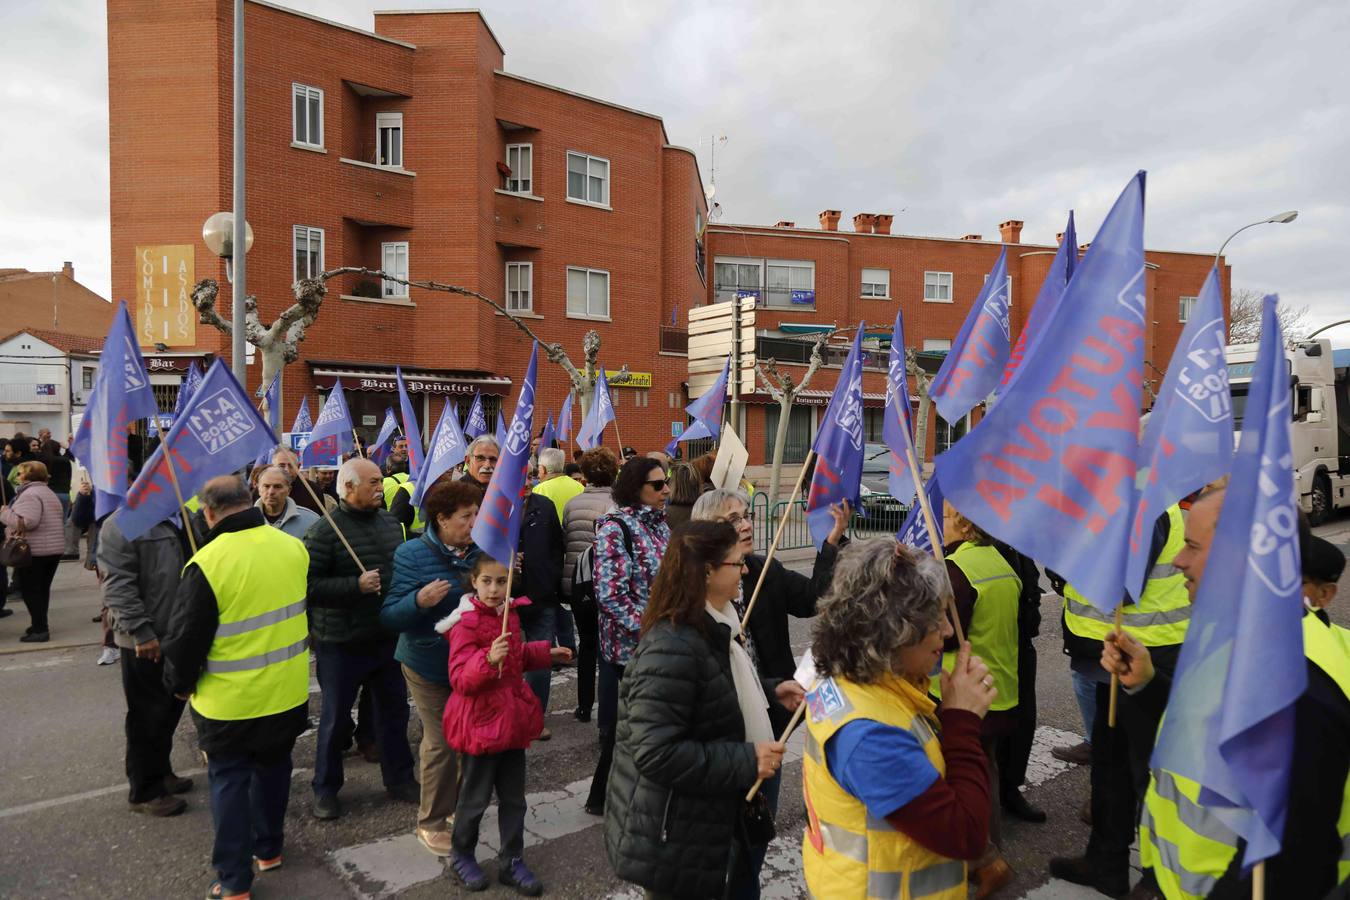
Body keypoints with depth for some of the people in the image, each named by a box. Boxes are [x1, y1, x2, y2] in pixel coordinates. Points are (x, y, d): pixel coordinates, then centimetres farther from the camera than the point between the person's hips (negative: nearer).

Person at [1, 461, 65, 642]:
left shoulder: (29, 494, -14)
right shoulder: (48, 492, 18)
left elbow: (27, 522, -25)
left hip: (34, 551, -9)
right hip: (54, 548, 9)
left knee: (30, 590, -2)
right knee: (42, 588, 16)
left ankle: (40, 629, -2)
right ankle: (40, 625, 24)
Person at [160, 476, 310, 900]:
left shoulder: (207, 564, -22)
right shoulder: (293, 547, -6)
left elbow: (185, 638, -13)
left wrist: (180, 684, 6)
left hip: (230, 701, -4)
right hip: (288, 691, 5)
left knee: (229, 781, 12)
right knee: (273, 767, 23)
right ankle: (269, 848, 40)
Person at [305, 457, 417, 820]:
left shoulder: (389, 522, 5)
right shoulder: (326, 530, -16)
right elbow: (308, 585, -21)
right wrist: (356, 586, -25)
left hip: (388, 637, 6)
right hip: (342, 643, -6)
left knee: (394, 710, 16)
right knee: (335, 717, 11)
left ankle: (399, 777, 33)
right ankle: (326, 789, 30)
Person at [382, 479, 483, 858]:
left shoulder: (479, 550, -1)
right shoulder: (413, 554, -14)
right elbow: (389, 617, -16)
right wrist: (419, 601, -34)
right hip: (430, 666, -5)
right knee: (441, 741, 0)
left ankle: (459, 807, 36)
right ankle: (431, 822, 21)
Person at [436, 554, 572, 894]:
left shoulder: (509, 614, 3)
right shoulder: (465, 624, -20)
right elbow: (460, 679, -26)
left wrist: (546, 653, 17)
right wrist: (488, 660, -40)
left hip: (512, 718, 7)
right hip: (481, 721, -7)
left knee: (513, 797, 15)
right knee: (476, 798, 10)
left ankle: (511, 862, 30)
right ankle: (461, 856, 34)